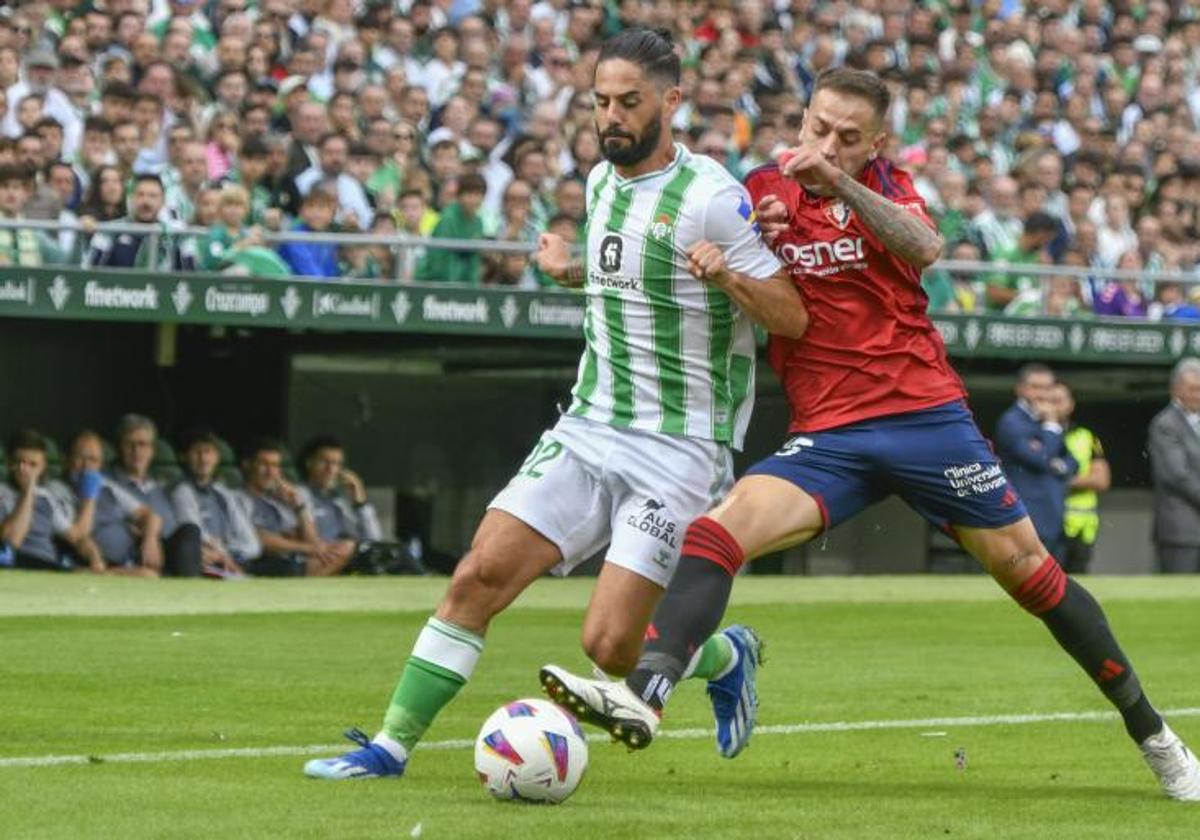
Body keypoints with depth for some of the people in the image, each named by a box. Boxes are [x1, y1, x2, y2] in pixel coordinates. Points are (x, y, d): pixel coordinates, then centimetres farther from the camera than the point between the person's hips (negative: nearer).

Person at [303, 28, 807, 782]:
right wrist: (571, 271, 12)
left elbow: (792, 317, -12)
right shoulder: (601, 183, 10)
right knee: (480, 575, -9)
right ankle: (393, 743, -2)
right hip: (590, 430, 6)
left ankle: (723, 657, 20)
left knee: (610, 645, -12)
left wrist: (727, 276, -29)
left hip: (678, 450, -6)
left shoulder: (711, 196, -12)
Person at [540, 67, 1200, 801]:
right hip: (827, 434, 1)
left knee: (1027, 567, 4)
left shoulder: (888, 187, 2)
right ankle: (645, 696, -40)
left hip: (925, 412, -1)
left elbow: (924, 250, -20)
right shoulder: (764, 190, 5)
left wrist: (844, 186, -32)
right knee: (721, 528, -24)